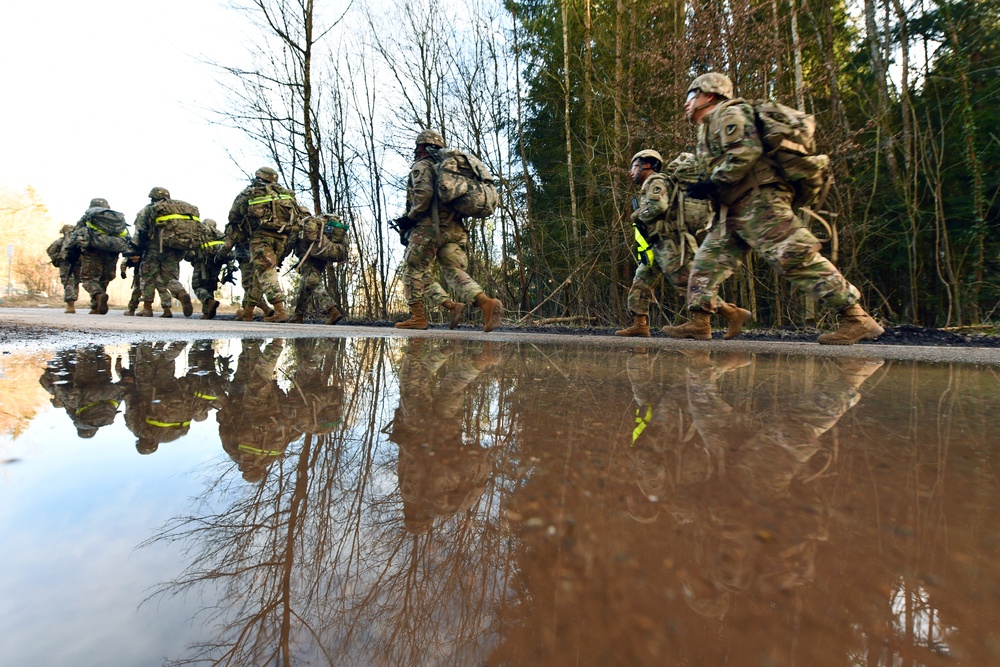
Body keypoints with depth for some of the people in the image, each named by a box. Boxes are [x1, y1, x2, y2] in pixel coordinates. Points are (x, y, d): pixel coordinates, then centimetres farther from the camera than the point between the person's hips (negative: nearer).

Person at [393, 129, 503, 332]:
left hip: (429, 228, -7)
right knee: (455, 272, -1)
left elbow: (424, 194, -16)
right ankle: (486, 303, -22)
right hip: (455, 229, 7)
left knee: (414, 271, 4)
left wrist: (410, 218, -6)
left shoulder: (422, 166, 2)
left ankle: (417, 317, 3)